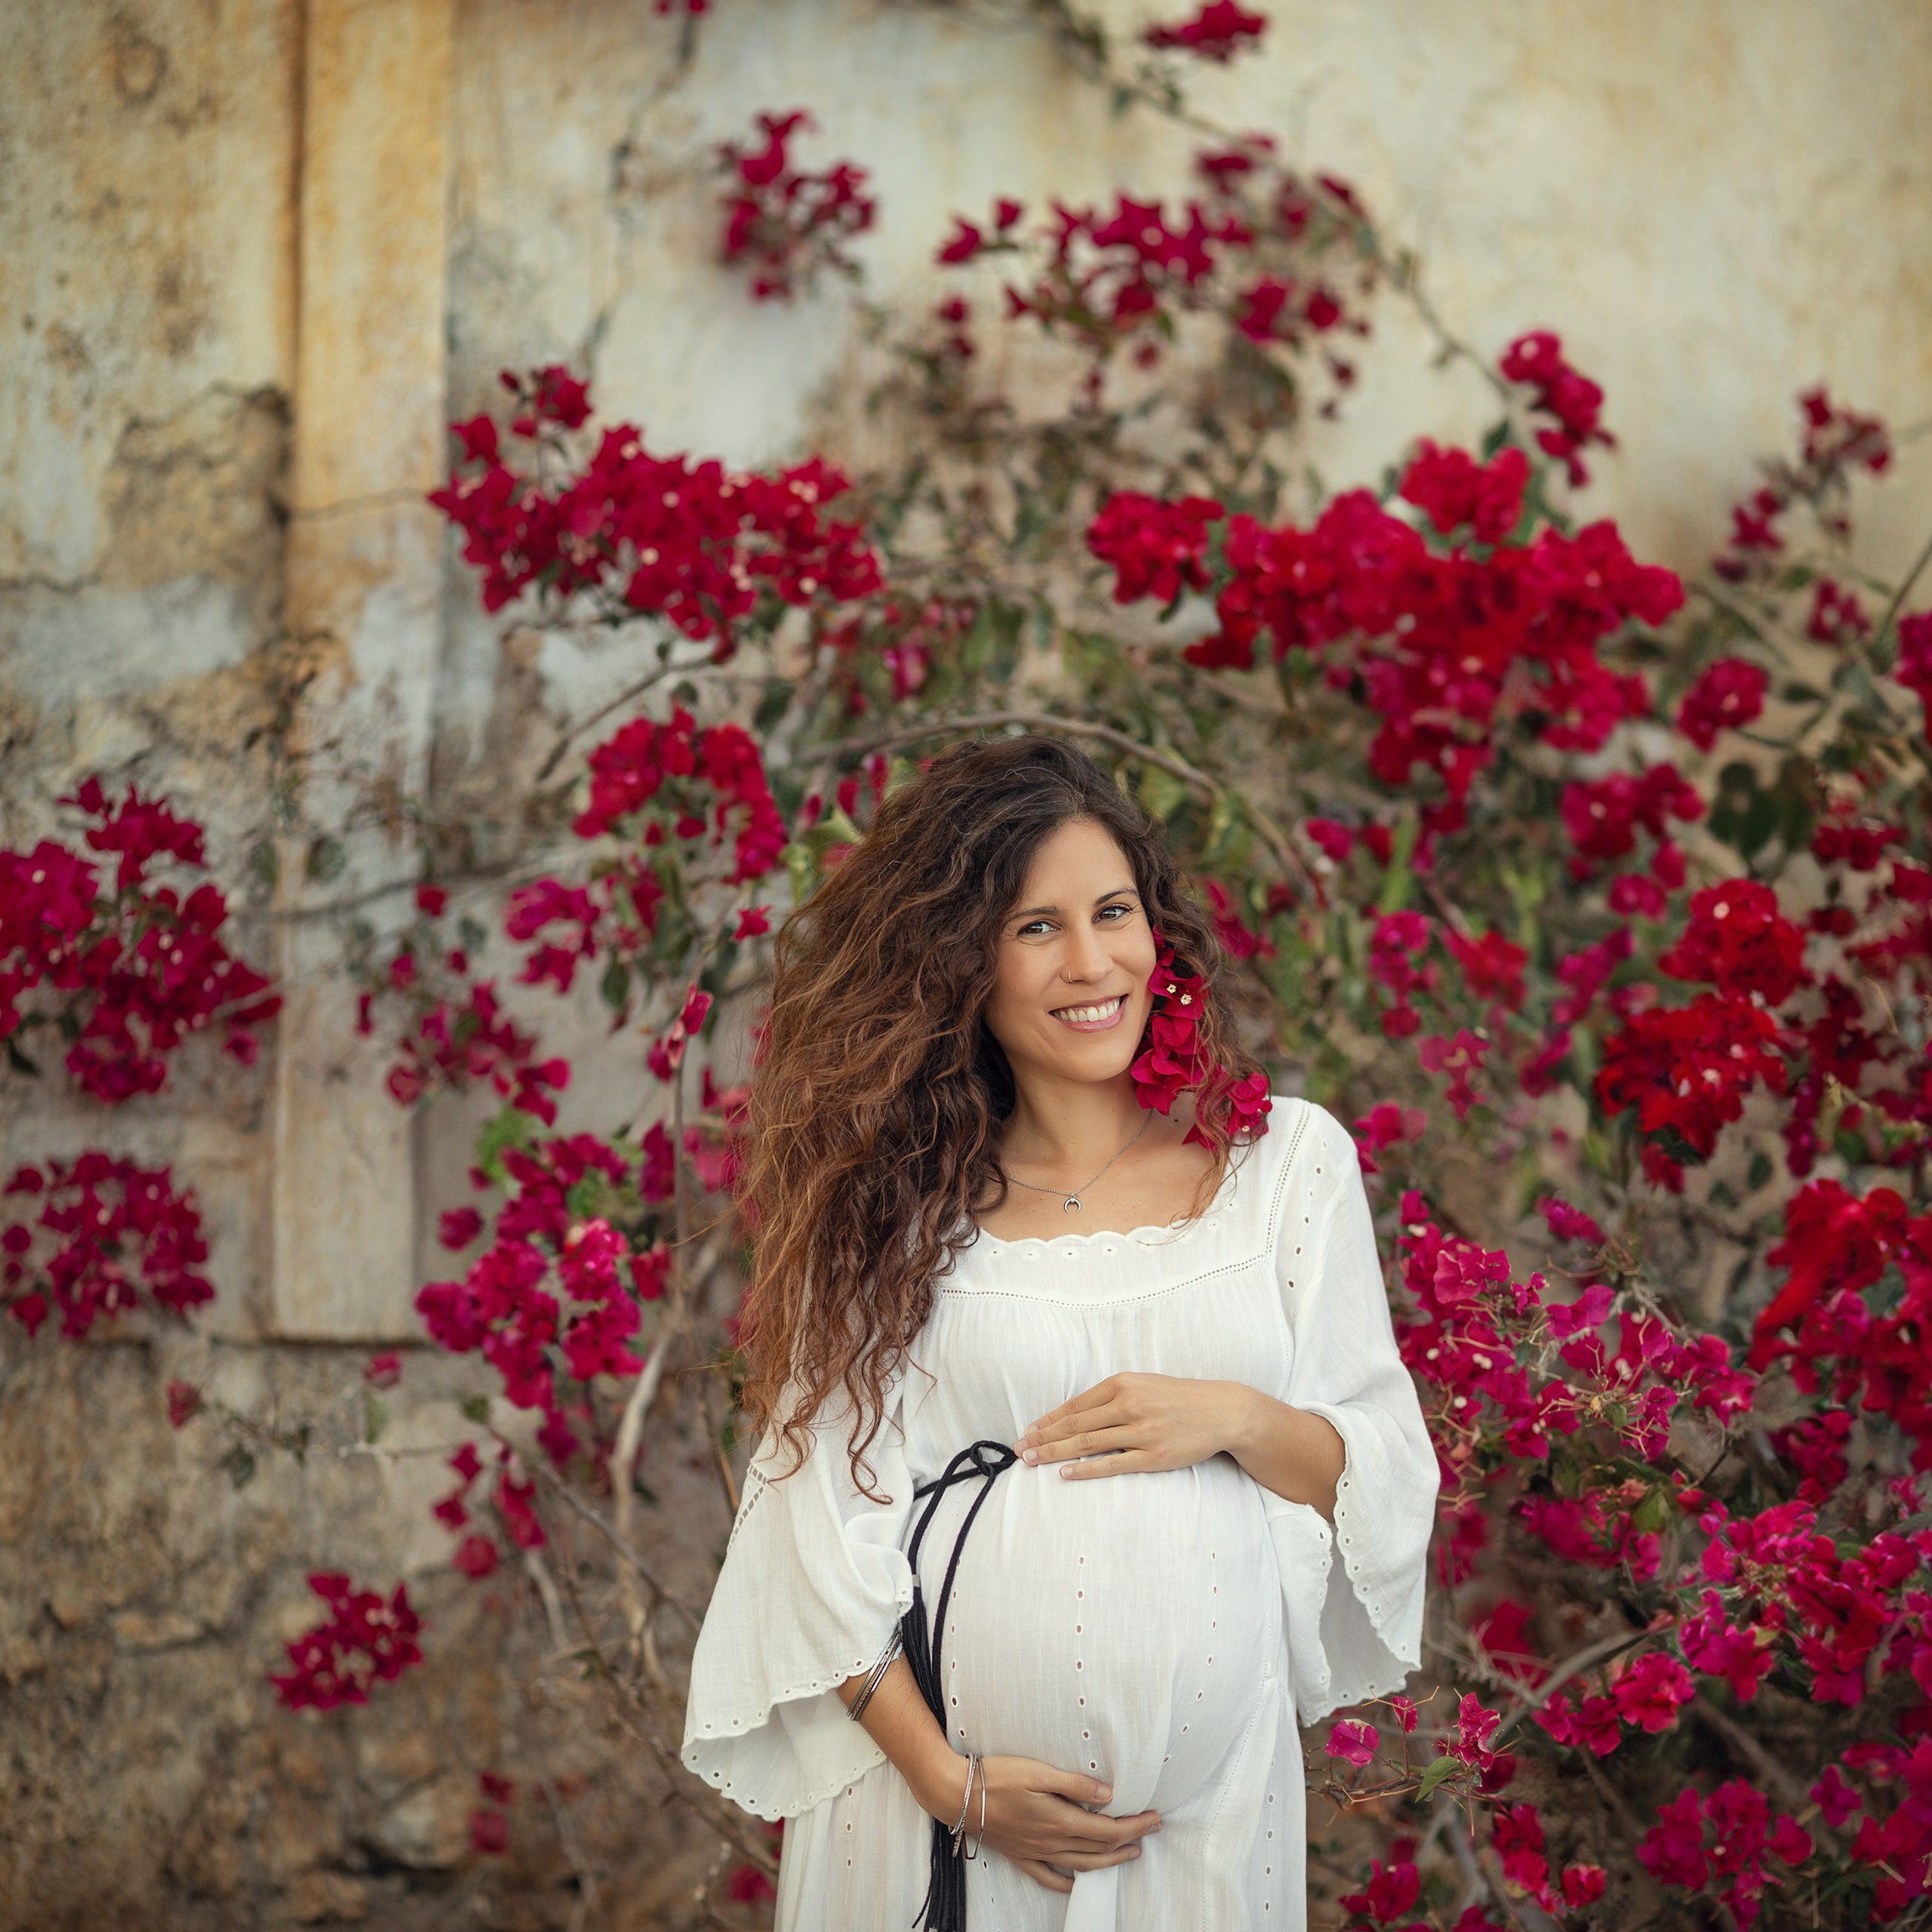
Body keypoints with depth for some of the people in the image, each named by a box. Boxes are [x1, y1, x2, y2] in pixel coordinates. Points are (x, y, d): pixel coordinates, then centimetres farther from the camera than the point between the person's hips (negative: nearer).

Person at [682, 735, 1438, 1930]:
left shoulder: (1288, 1158, 4)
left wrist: (1242, 1419, -12)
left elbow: (1388, 1475, 7)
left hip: (1209, 1791, 1)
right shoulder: (894, 1194, 0)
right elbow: (826, 1515, -2)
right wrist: (948, 1778, -10)